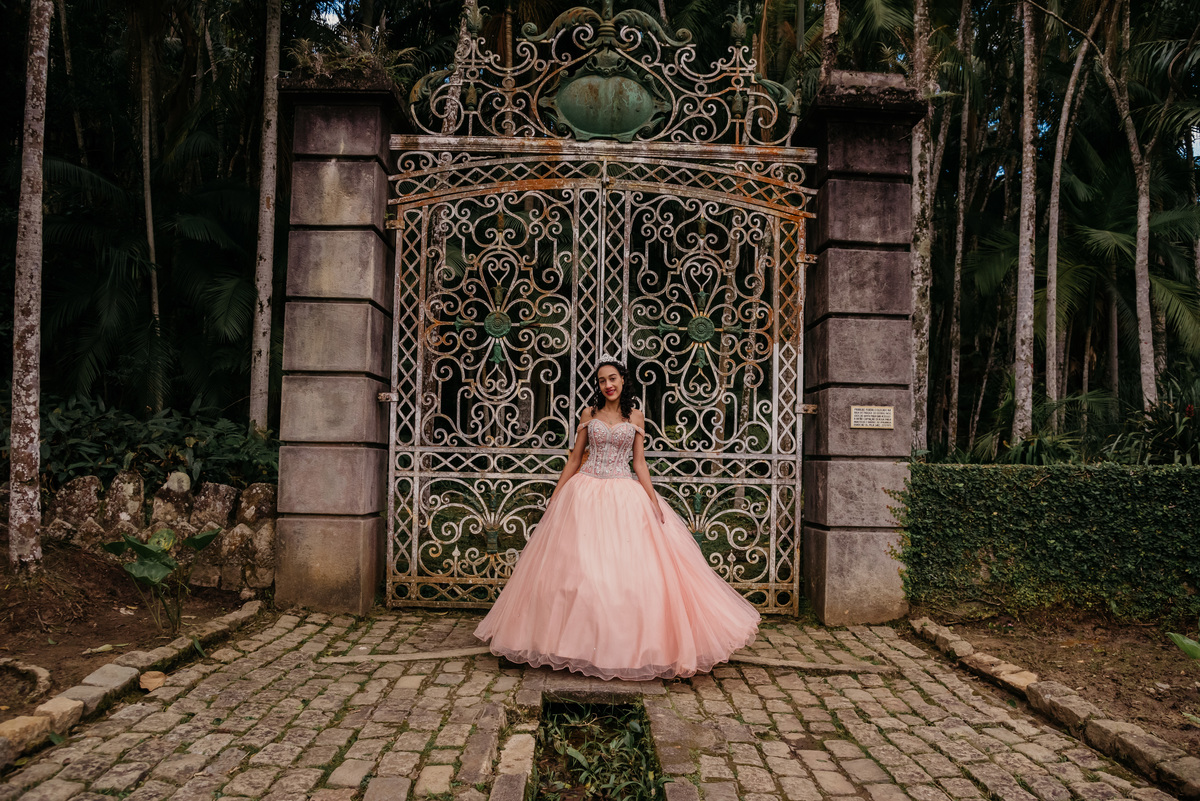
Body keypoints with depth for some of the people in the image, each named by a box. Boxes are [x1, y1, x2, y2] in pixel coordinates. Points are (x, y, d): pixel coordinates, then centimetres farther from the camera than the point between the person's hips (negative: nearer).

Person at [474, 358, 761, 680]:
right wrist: (555, 495, 8)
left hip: (625, 496, 0)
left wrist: (653, 499, -4)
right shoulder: (589, 414, 6)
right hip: (587, 494, 0)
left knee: (628, 569, -5)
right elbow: (574, 459, 10)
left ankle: (627, 645, 6)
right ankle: (582, 642, 9)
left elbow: (639, 463, 6)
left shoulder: (635, 417, 6)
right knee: (582, 567, -2)